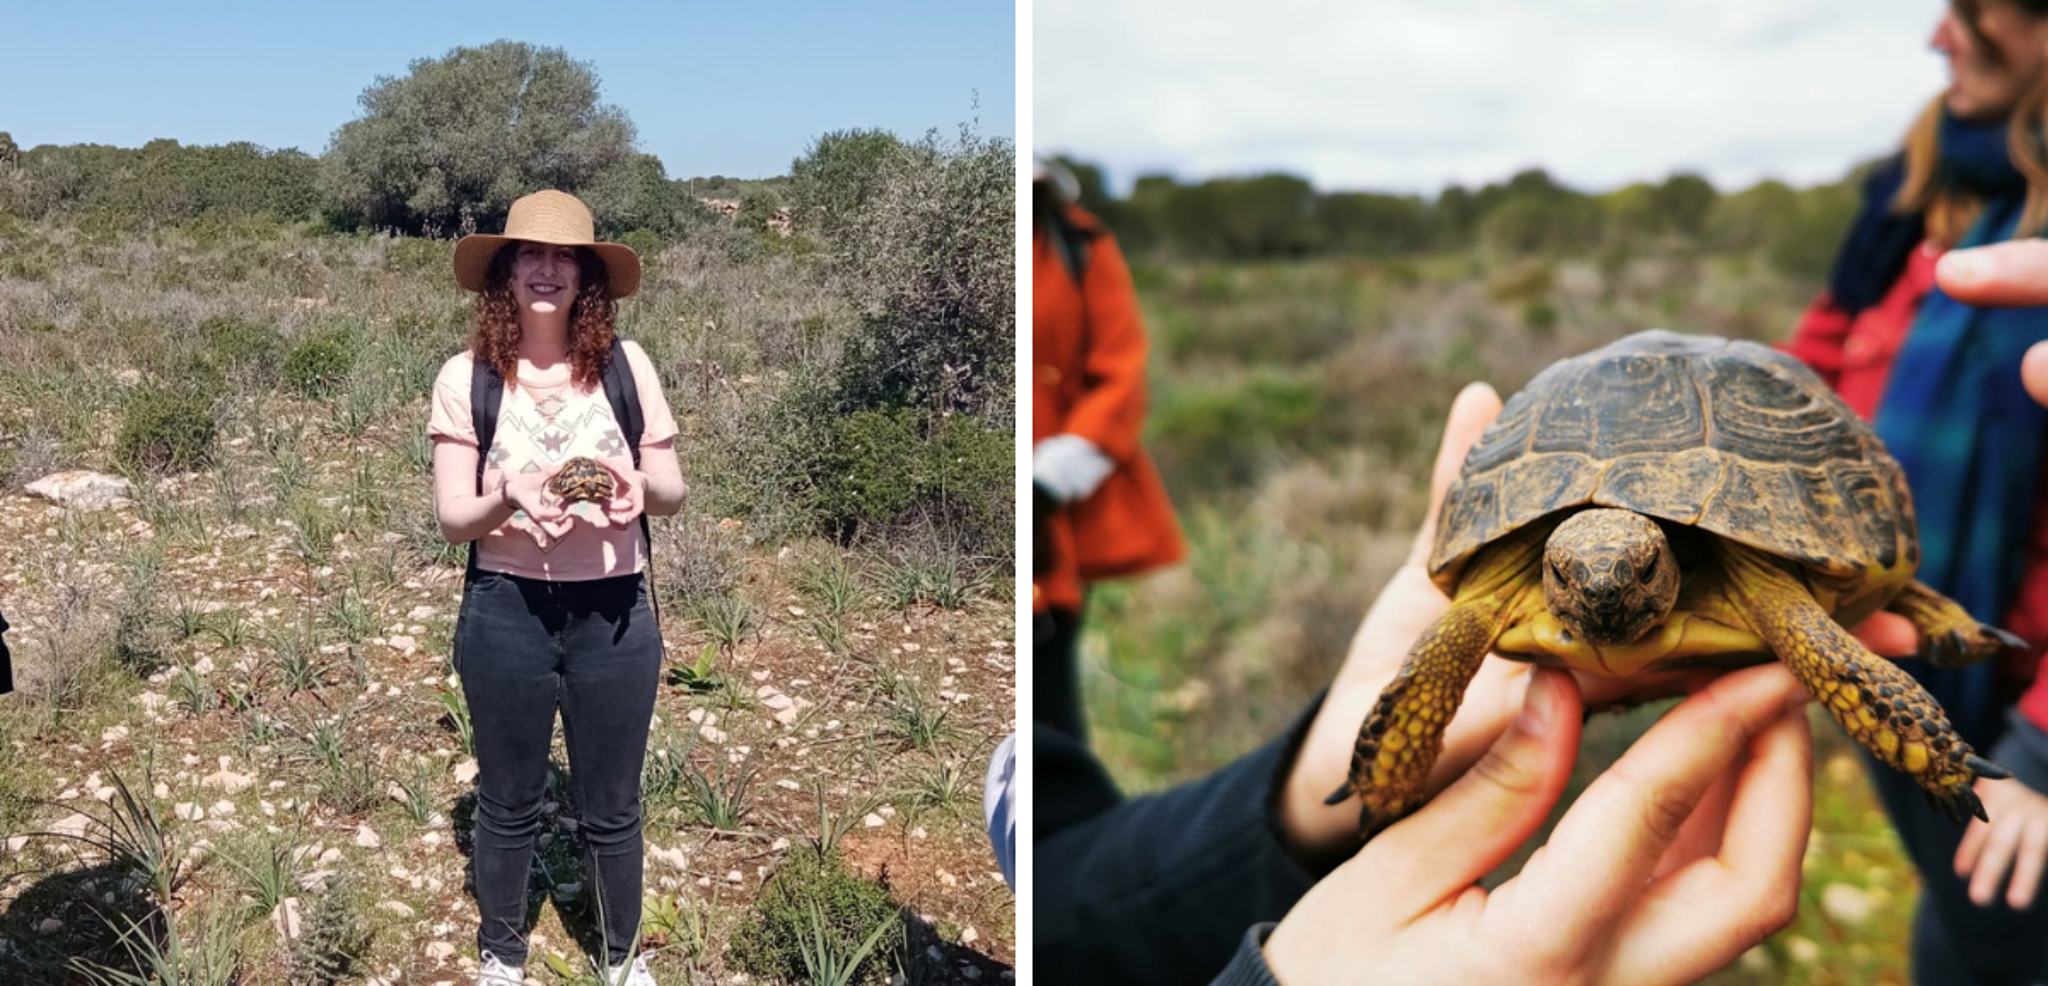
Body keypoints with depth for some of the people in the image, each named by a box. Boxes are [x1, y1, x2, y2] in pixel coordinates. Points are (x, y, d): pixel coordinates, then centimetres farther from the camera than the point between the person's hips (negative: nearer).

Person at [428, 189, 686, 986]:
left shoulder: (626, 365, -2)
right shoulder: (466, 376, -5)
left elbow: (674, 492, 4)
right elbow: (451, 517, -5)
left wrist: (641, 486, -20)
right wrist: (509, 496, -26)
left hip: (614, 611, 1)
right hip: (506, 610, 0)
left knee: (612, 807, 14)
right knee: (509, 802, 17)